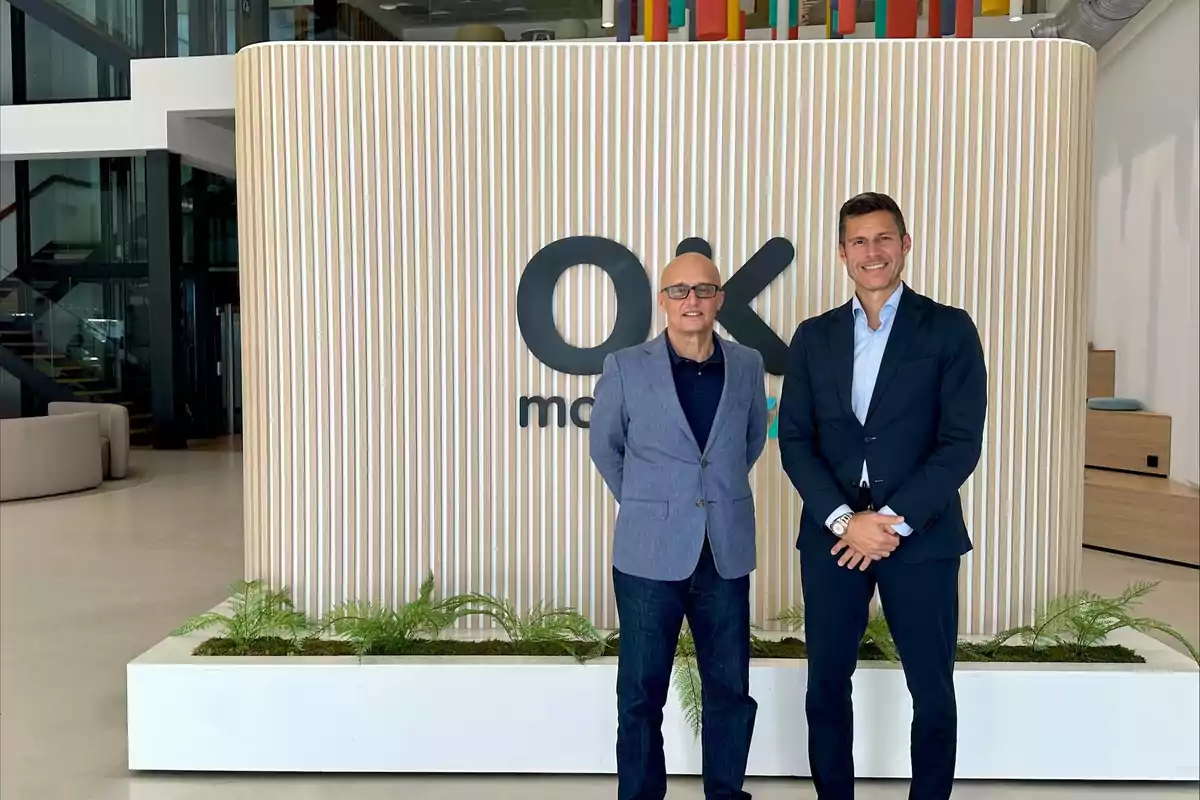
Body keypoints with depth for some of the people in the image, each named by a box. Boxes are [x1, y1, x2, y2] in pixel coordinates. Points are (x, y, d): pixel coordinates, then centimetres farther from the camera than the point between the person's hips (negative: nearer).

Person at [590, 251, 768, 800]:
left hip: (725, 554, 3)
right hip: (650, 553, -2)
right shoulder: (626, 367, -5)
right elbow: (605, 447, 9)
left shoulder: (747, 365, 2)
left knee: (731, 690, 11)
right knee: (641, 694, 7)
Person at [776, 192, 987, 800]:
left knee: (932, 693, 9)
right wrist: (844, 519, -11)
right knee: (826, 687, 10)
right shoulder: (813, 337, 8)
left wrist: (893, 520, -14)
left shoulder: (949, 330, 1)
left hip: (920, 538, -2)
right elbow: (795, 440, 2)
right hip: (831, 536, 2)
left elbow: (961, 443, -7)